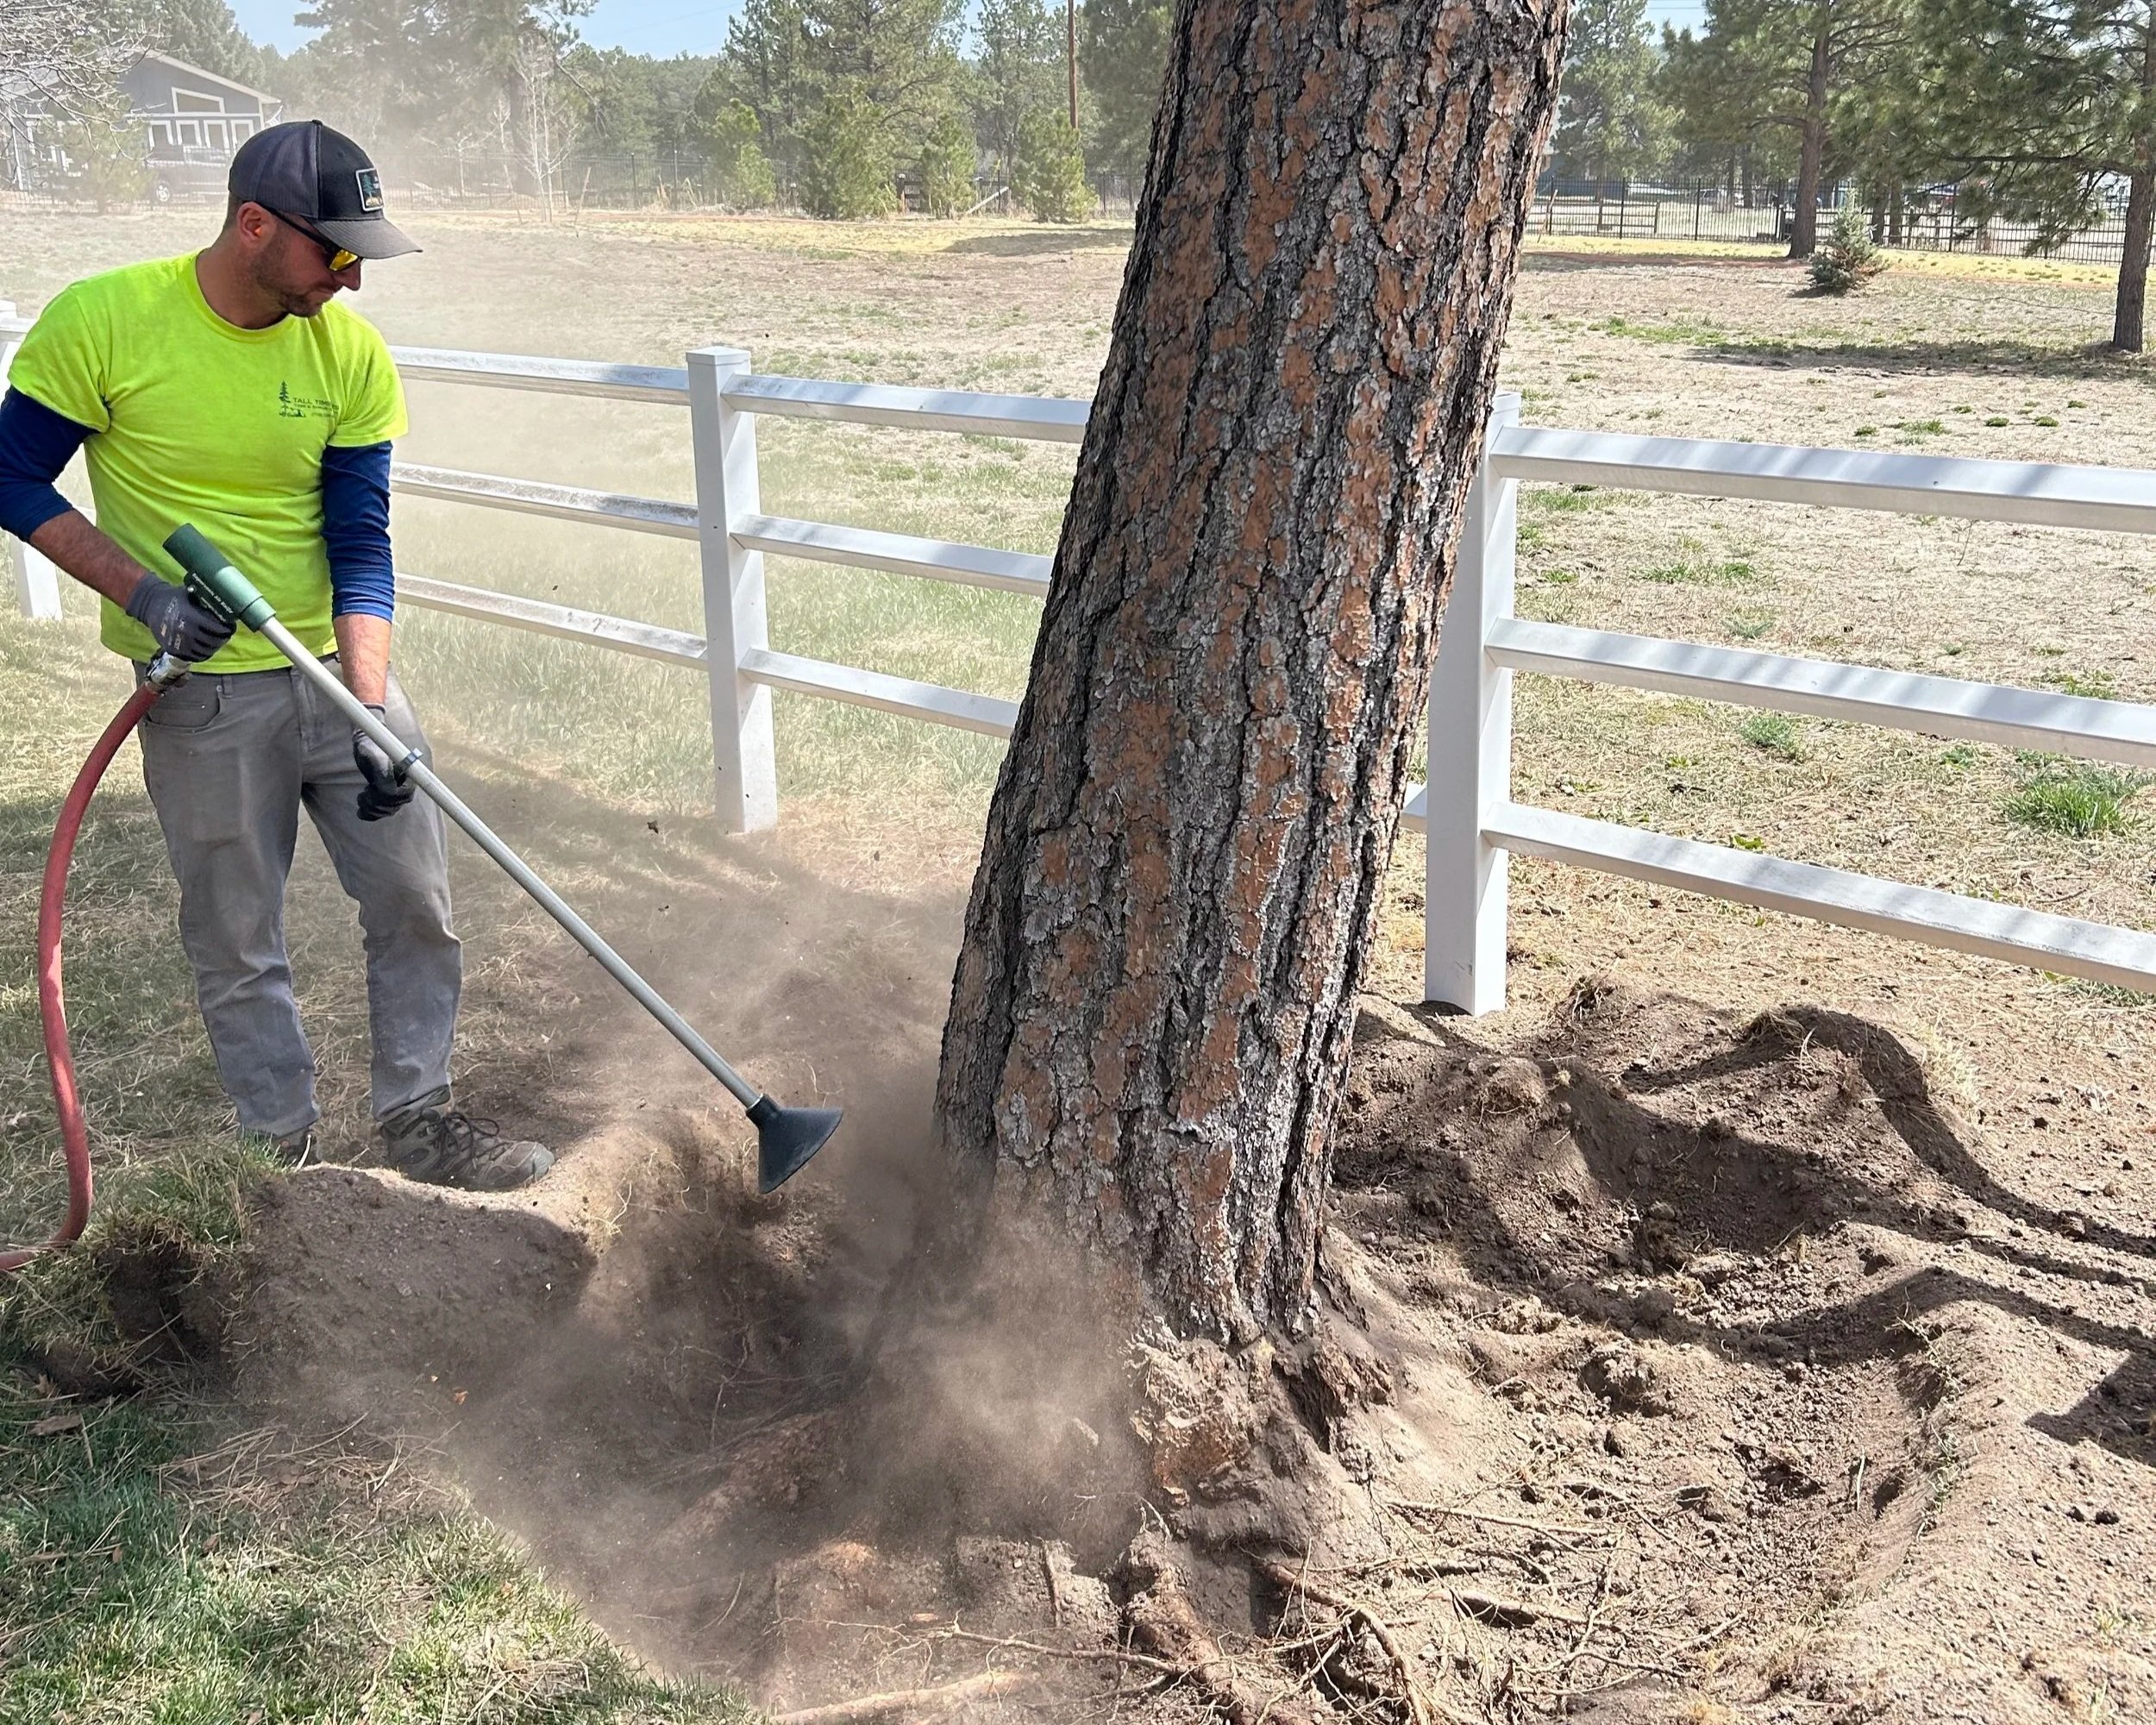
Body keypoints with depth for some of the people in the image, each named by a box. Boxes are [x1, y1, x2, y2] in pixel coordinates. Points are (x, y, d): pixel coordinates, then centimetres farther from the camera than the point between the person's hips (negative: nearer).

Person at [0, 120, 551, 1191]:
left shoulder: (350, 352, -4)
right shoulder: (101, 321, -13)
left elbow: (361, 546, -4)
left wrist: (374, 709, -14)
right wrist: (142, 591, -17)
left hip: (340, 669, 3)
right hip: (203, 692, -3)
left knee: (415, 900, 5)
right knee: (235, 942, 7)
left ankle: (416, 1119, 23)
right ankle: (287, 1153, 24)